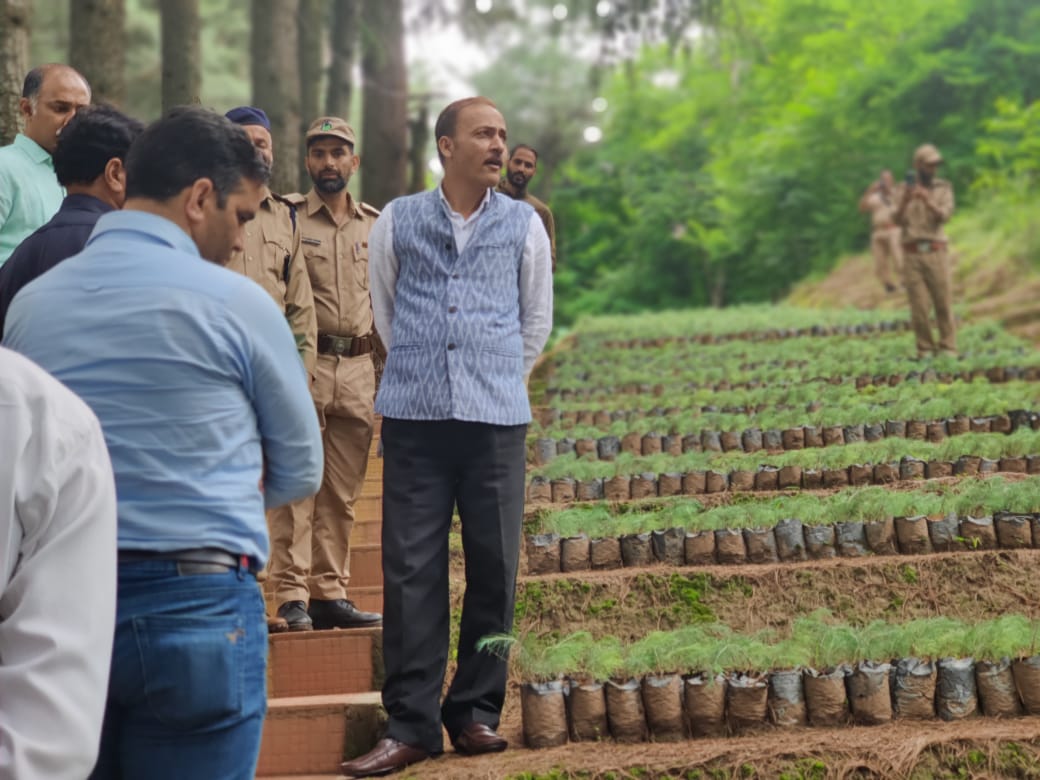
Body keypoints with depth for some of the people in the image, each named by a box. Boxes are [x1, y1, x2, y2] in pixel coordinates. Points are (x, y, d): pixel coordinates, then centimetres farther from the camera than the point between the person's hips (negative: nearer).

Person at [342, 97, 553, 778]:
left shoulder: (524, 225, 8)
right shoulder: (398, 222, 7)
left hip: (496, 419, 1)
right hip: (415, 416, 0)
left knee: (494, 567, 1)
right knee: (412, 568, -2)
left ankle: (477, 712, 13)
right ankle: (411, 723, 2)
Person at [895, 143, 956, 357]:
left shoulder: (944, 188, 8)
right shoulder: (905, 190, 9)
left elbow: (944, 216, -7)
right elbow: (898, 220, -1)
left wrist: (927, 200, -23)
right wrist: (905, 200, -19)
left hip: (936, 252, 0)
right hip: (912, 254, 0)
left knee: (943, 303, -3)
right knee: (919, 305, -2)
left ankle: (948, 348, 2)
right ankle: (925, 348, 6)